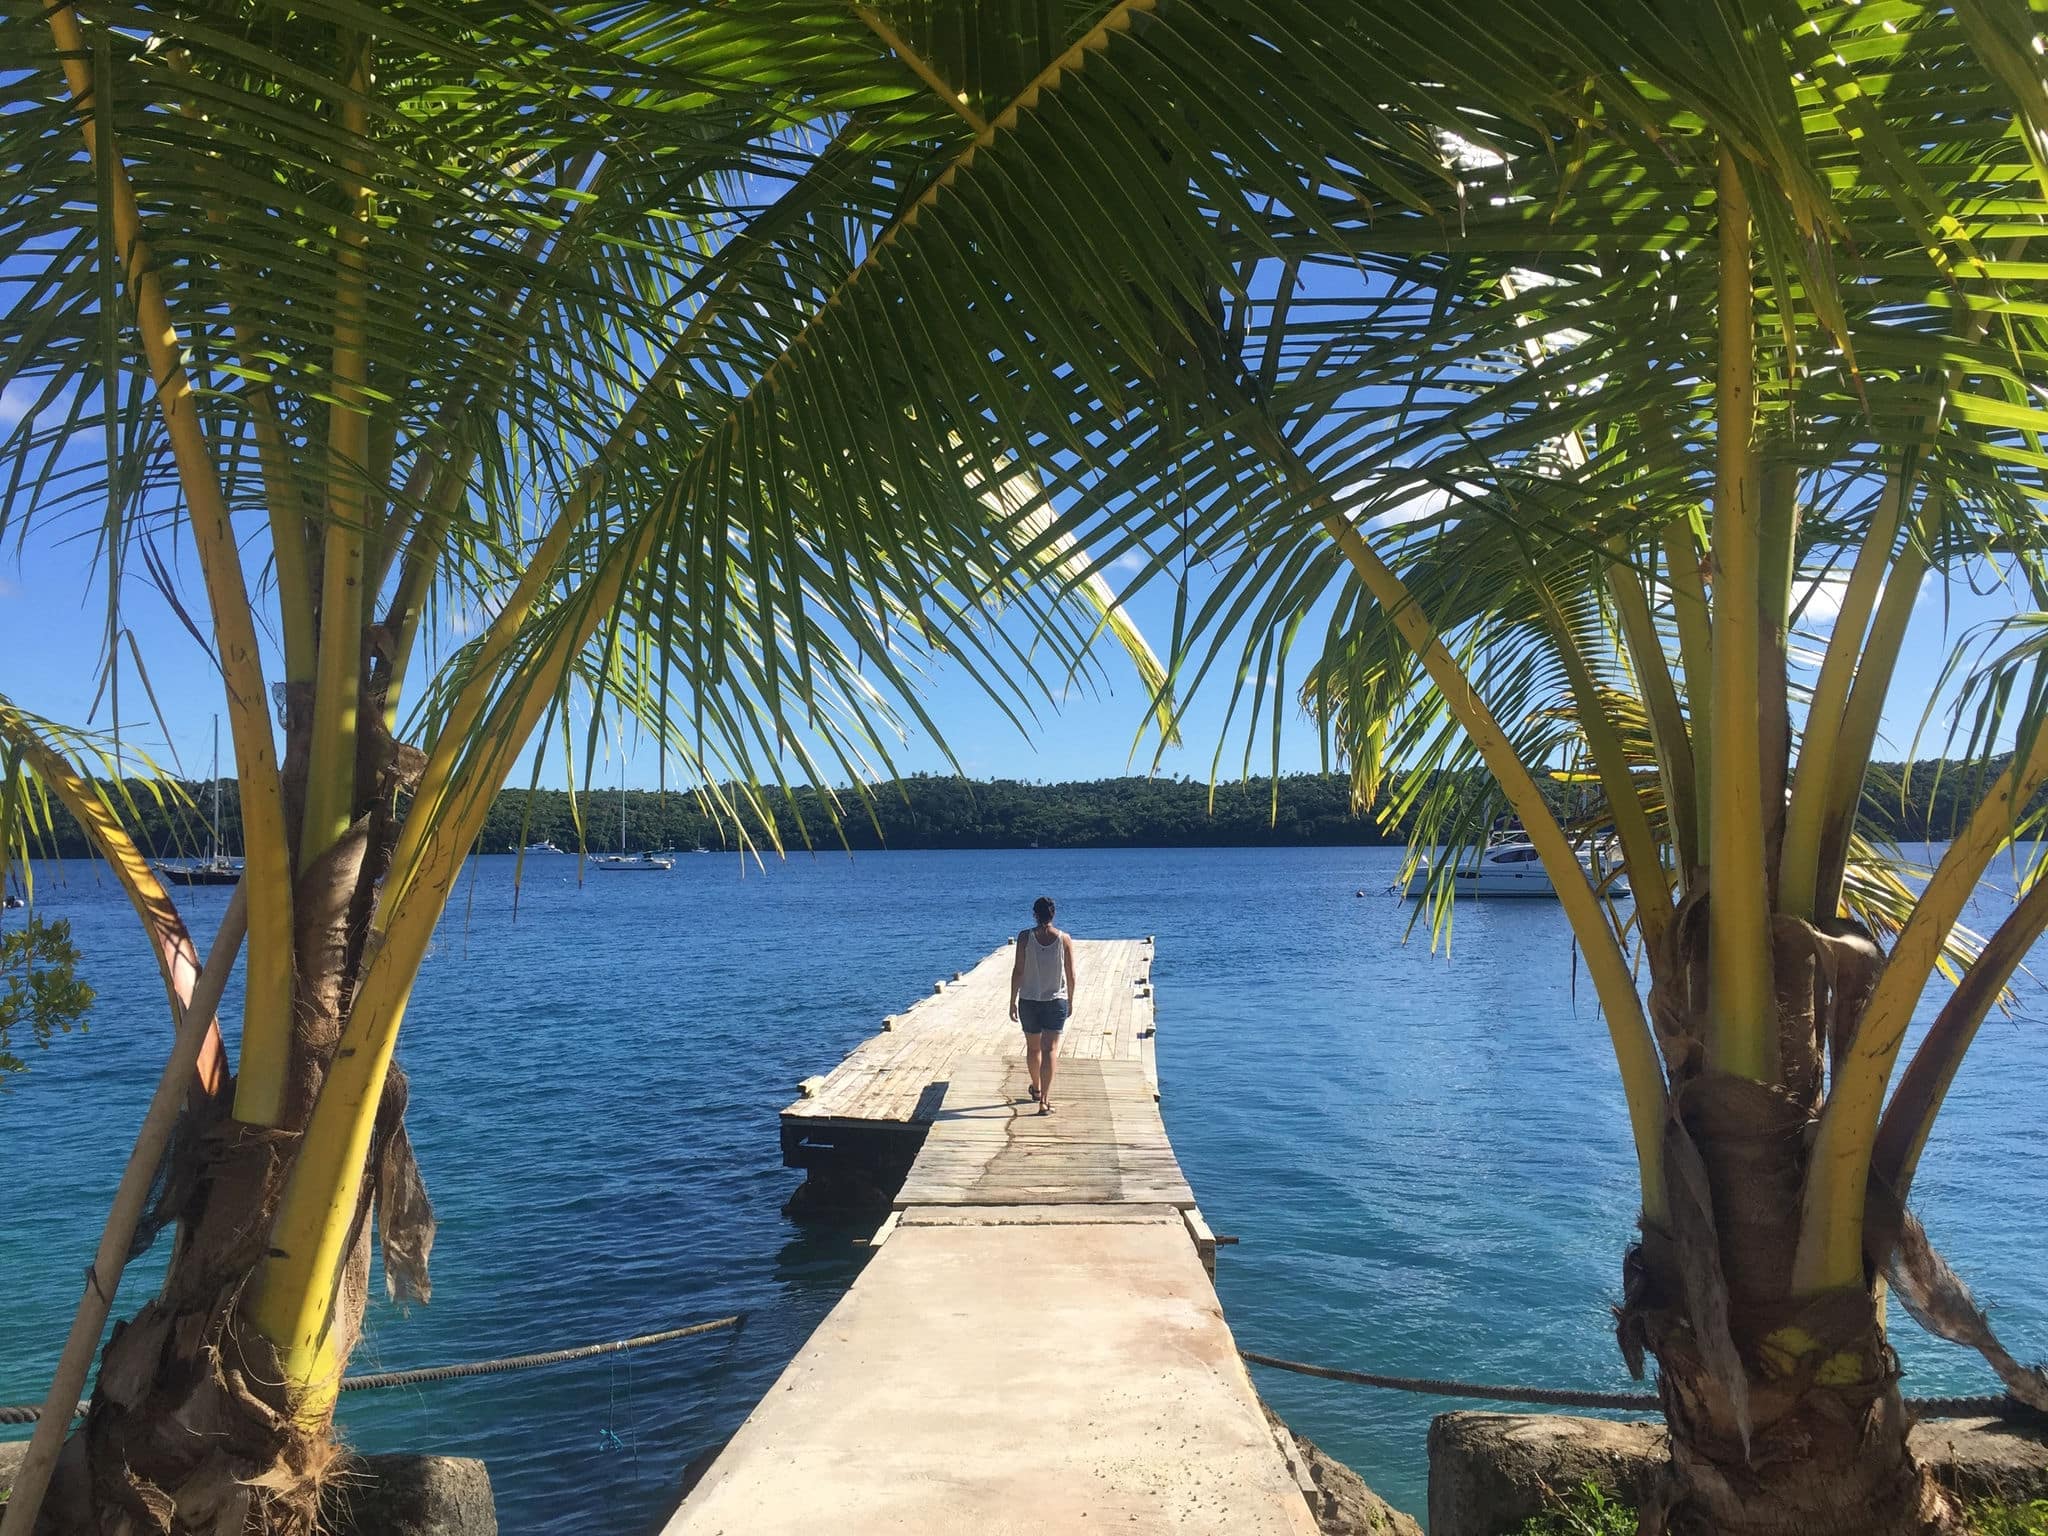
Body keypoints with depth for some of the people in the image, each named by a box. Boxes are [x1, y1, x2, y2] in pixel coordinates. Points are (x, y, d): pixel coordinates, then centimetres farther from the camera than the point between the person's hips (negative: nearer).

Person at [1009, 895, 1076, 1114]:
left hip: (1028, 1000, 1)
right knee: (1050, 1049, 0)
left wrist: (1012, 1002, 1)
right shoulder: (1064, 939, -6)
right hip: (1056, 1000, -1)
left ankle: (1037, 1089, 39)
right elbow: (1070, 975, -2)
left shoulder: (1025, 937, -8)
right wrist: (1070, 1001, 12)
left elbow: (1018, 971, -8)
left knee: (1033, 1048, 18)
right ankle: (1045, 1100, -11)